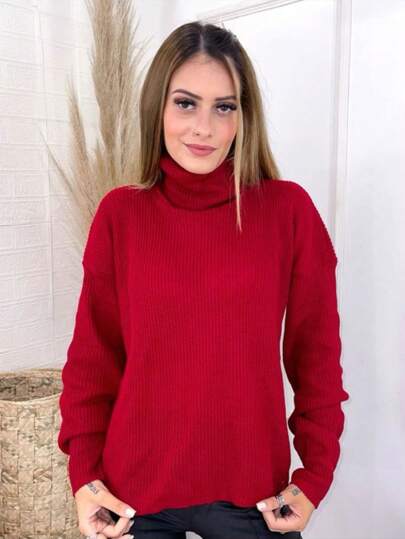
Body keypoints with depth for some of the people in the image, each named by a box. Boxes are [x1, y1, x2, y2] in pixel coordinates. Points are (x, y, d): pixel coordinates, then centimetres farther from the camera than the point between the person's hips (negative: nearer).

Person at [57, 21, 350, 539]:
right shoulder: (119, 213, -6)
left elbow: (316, 351, -3)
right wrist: (84, 471, -4)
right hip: (133, 489, 1)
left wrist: (316, 473, -5)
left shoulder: (289, 209, -8)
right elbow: (93, 353, -1)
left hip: (252, 490, 0)